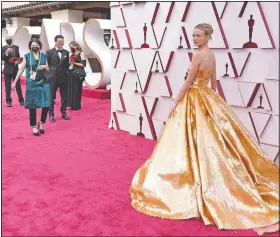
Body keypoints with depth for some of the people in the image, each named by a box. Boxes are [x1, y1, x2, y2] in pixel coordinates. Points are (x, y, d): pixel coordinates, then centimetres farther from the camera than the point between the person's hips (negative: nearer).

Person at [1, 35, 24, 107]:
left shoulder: (16, 47, 9)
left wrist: (17, 61, -8)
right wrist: (6, 53, -25)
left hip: (15, 69, 1)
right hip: (7, 69, -1)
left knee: (18, 85, 2)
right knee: (8, 86, 2)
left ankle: (21, 100, 7)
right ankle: (8, 101, 8)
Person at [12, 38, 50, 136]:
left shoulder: (44, 56, 6)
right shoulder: (27, 57, 0)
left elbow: (48, 69, 15)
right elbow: (21, 69, 2)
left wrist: (45, 67, -8)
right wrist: (14, 82, -1)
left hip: (43, 83, 2)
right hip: (31, 84, -2)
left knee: (46, 105, -3)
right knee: (32, 106, 4)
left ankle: (41, 123, 19)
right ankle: (34, 127, 16)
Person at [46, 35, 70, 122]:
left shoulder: (66, 52, 8)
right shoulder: (49, 52, -3)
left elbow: (67, 64, 12)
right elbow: (47, 64, -3)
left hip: (64, 77, 4)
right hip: (53, 78, -3)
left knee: (64, 97, 10)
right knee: (52, 97, 6)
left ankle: (63, 113, 22)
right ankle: (51, 114, 14)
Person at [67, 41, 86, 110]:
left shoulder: (81, 53, -3)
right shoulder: (72, 54, 14)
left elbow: (83, 64, -10)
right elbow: (69, 63, 19)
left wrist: (75, 63, -11)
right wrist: (70, 62, -1)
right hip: (71, 74, 6)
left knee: (77, 89, -3)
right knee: (71, 89, 6)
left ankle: (77, 105, 4)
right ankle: (72, 104, 14)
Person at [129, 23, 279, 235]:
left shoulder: (198, 55, -16)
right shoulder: (212, 55, 12)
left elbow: (188, 83, -16)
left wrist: (175, 104, -10)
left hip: (195, 100, -9)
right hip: (208, 99, 9)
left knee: (197, 141, -2)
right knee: (212, 140, 13)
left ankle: (196, 183, 7)